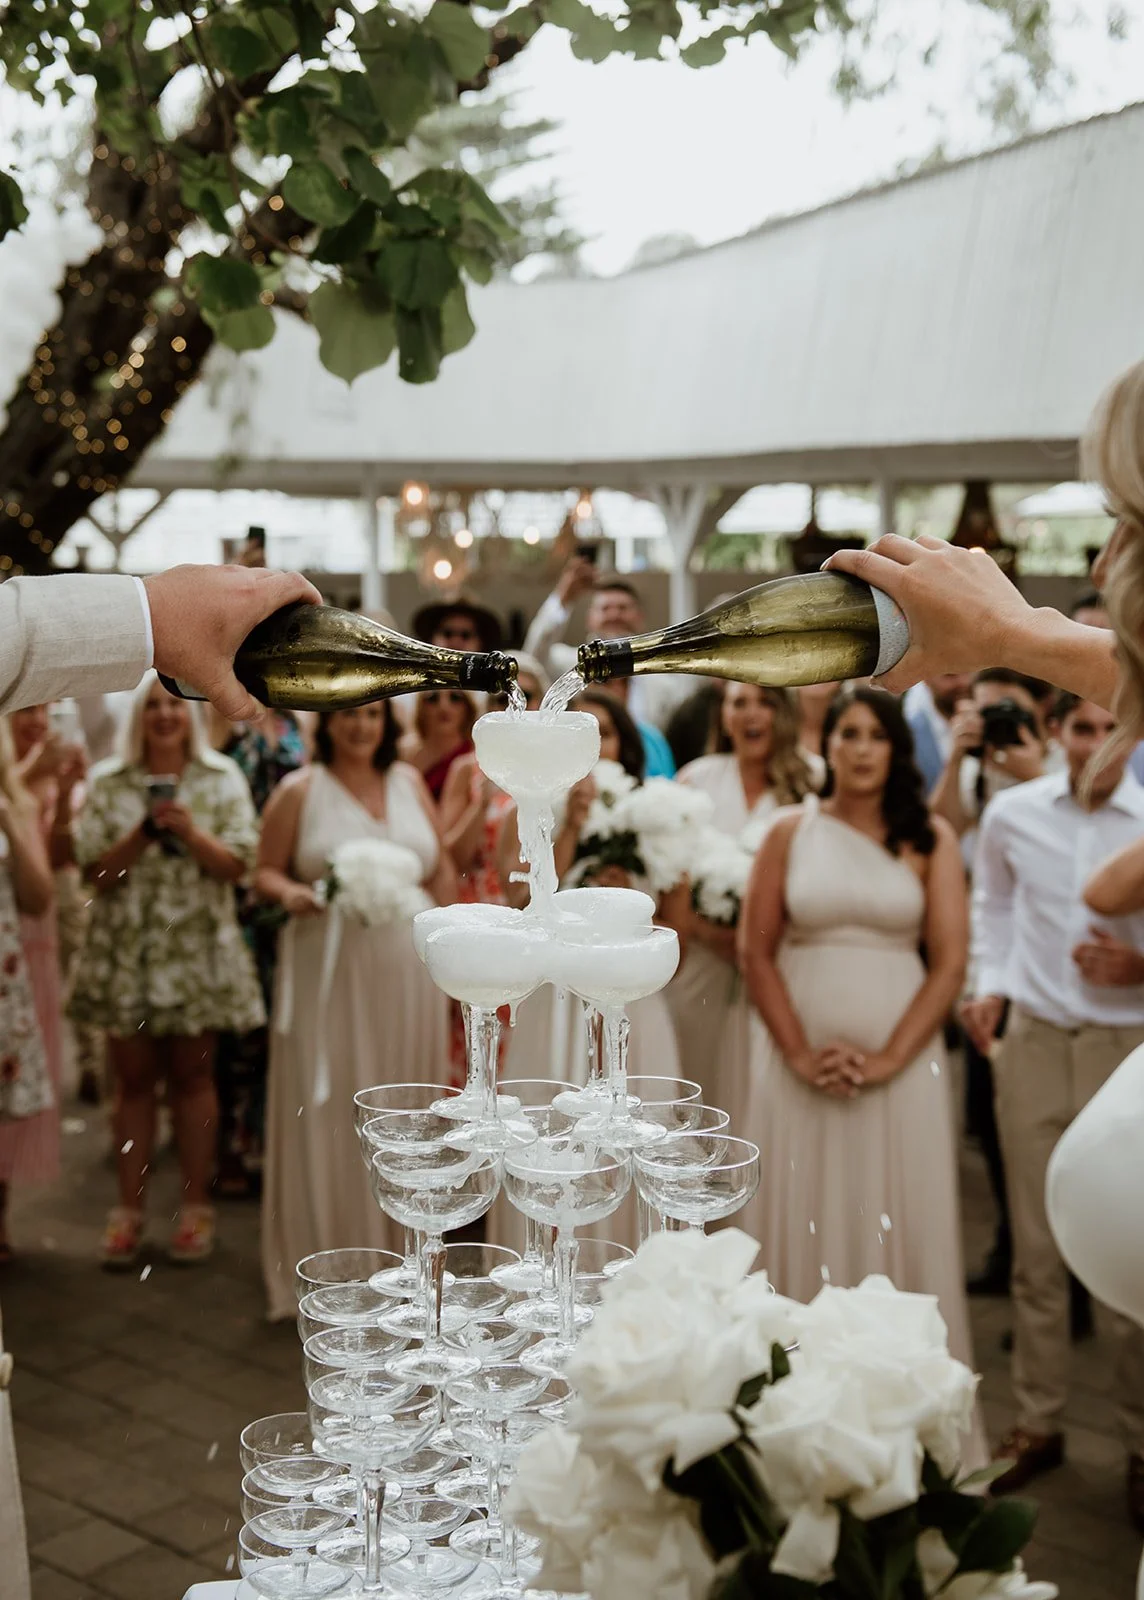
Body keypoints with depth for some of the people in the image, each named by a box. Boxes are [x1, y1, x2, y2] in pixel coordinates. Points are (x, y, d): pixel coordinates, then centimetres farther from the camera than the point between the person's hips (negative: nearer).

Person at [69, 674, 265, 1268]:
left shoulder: (221, 780, 3)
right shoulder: (108, 784, 4)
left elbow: (238, 864, -3)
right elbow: (95, 871, -2)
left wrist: (188, 830, -18)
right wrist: (143, 832, -16)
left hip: (198, 951, -1)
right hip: (125, 951, 1)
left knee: (192, 1075, 6)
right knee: (133, 1079, 6)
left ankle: (195, 1207, 15)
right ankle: (129, 1209, 14)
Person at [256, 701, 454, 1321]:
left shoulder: (409, 781, 10)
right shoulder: (299, 791, 1)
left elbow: (441, 869, 14)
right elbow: (265, 872, 3)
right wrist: (290, 893, -18)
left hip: (409, 973, 3)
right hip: (329, 973, -3)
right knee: (330, 1114, 0)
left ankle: (399, 1252, 22)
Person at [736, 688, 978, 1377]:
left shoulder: (931, 837, 3)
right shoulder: (789, 833, 5)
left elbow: (950, 961, -2)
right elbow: (756, 951, 2)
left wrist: (888, 1058, -11)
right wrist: (800, 1054, -8)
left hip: (901, 1060, 0)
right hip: (800, 1064, 1)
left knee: (899, 1226, 3)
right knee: (801, 1224, 5)